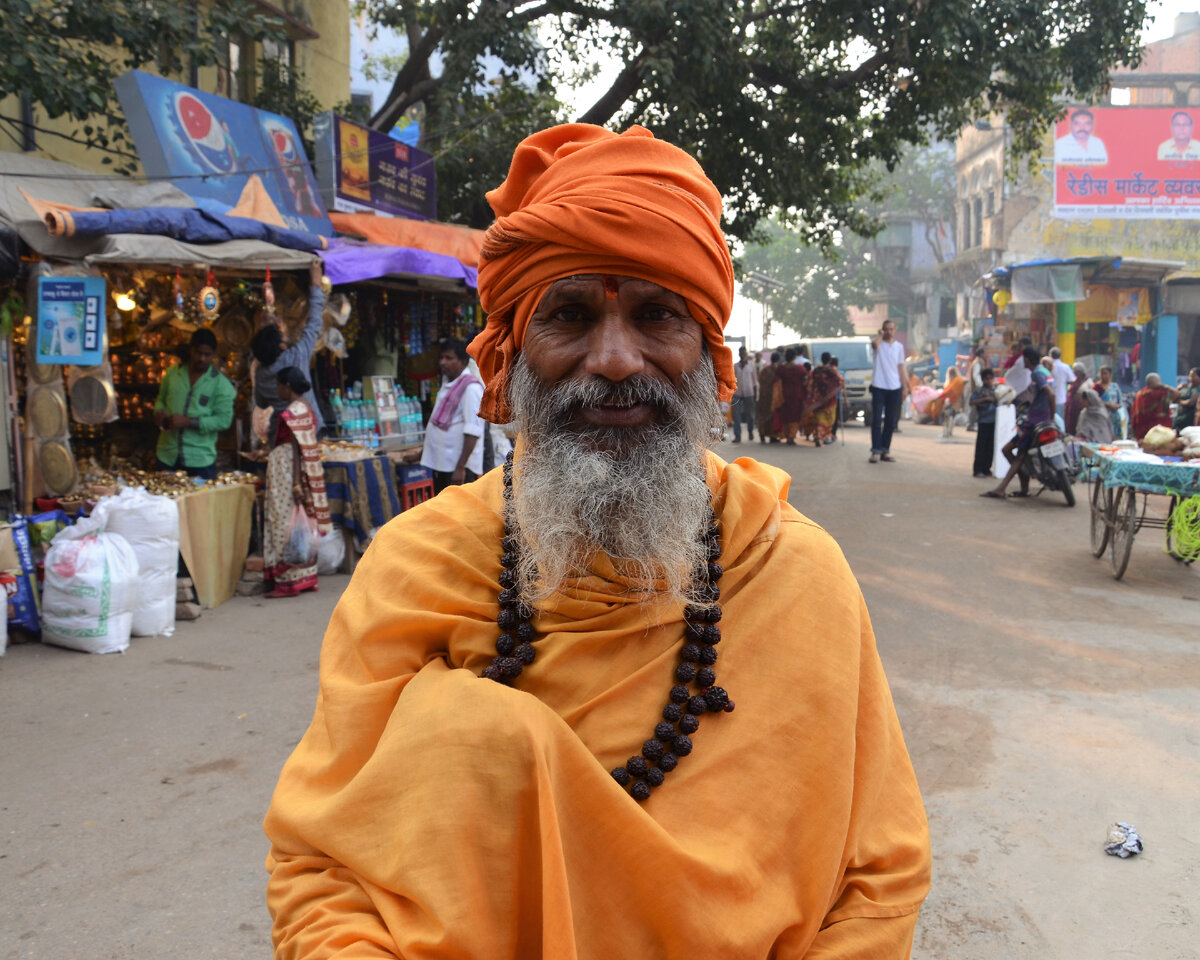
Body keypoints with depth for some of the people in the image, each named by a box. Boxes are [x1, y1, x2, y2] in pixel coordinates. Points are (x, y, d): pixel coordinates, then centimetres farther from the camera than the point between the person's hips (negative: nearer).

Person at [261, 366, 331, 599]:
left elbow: (297, 449, -19)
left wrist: (296, 483, -21)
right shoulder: (306, 408, 12)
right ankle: (306, 576, 18)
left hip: (288, 472, -9)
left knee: (286, 522, -4)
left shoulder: (291, 413, -15)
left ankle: (289, 581, 0)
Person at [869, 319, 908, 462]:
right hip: (879, 387, -4)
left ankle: (885, 451, 12)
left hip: (894, 388, 4)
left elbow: (901, 368, 13)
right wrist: (881, 335, -9)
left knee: (891, 421, 6)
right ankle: (876, 451, -5)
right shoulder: (879, 343, 0)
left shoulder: (899, 346, 11)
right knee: (876, 420, -6)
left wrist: (905, 387, 8)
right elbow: (874, 344, -27)